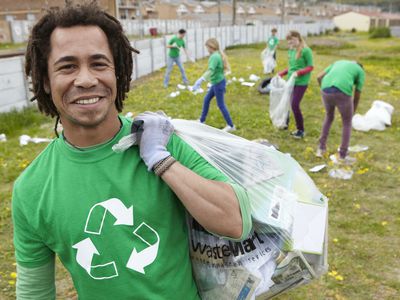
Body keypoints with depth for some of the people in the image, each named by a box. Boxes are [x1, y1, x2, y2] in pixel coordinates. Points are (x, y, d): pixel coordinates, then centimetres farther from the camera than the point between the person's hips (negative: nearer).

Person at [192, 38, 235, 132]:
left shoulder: (215, 57, -23)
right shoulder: (219, 54, 6)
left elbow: (210, 71, -37)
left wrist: (200, 80, -45)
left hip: (218, 83, -10)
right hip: (217, 82, 10)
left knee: (221, 105, 2)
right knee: (206, 99, 18)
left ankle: (231, 126, 13)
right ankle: (201, 120, 32)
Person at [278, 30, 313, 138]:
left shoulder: (306, 51, -11)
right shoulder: (290, 50, 10)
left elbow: (310, 67, -11)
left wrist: (298, 73, -24)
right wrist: (281, 74, 9)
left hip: (301, 82, -7)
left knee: (294, 105, -10)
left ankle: (300, 130, 5)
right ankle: (285, 123, 32)